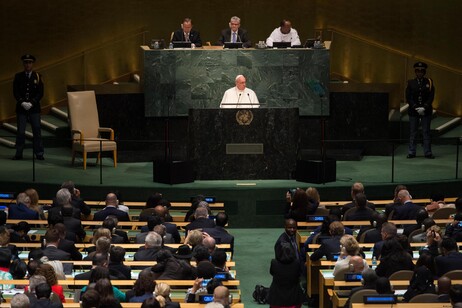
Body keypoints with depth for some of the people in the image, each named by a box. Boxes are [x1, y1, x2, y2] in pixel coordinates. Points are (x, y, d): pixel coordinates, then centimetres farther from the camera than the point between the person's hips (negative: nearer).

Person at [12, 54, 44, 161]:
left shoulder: (37, 76, 5)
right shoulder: (18, 77, 7)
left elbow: (40, 93, 0)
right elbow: (15, 92, 2)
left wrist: (31, 103, -12)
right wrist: (22, 102, -13)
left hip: (34, 108, 0)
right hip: (21, 108, 0)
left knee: (37, 131, 0)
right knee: (20, 132, 0)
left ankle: (39, 154, 4)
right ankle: (18, 154, 6)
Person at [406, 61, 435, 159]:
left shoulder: (429, 82, 3)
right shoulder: (411, 83, 3)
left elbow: (431, 97, -2)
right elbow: (408, 98, -1)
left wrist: (424, 108, -14)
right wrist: (416, 107, -12)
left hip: (426, 111, 0)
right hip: (413, 111, 0)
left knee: (426, 132, 3)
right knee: (413, 132, 3)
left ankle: (427, 152, 7)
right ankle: (411, 152, 8)